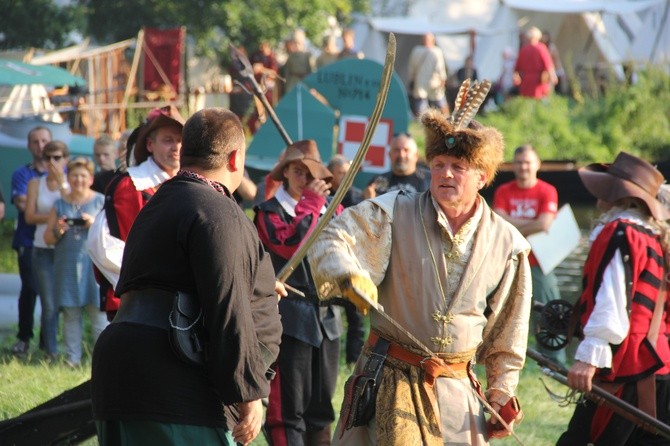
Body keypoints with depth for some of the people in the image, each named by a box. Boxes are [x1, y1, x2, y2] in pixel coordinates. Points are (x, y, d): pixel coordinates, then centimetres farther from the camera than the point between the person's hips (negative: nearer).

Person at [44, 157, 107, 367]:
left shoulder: (101, 202, 7)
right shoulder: (60, 204, 13)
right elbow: (48, 238, 13)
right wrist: (58, 231, -8)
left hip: (94, 264, -3)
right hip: (67, 266, 3)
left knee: (98, 311, -7)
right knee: (70, 313, 3)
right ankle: (72, 359, 6)